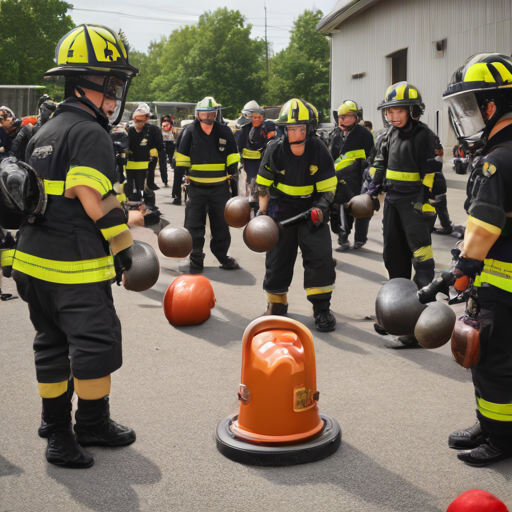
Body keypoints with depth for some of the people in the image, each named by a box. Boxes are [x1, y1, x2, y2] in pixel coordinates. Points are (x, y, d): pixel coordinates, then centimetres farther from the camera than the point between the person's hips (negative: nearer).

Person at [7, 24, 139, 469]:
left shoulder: (45, 133, 16)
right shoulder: (91, 135, -14)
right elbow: (95, 202, -21)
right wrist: (122, 244, -8)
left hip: (34, 263, 10)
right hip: (76, 269, -9)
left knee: (52, 343, 17)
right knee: (96, 342, 3)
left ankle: (56, 424, 29)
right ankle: (93, 425, 16)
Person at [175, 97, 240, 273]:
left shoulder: (225, 132, 3)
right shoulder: (189, 132, 0)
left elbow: (232, 159, 9)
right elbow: (181, 159, 3)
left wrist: (233, 179, 9)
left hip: (220, 188, 1)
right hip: (196, 187, -1)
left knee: (221, 225, 11)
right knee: (194, 226, 2)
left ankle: (222, 256, 26)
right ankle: (196, 259, 13)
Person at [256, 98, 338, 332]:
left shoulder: (319, 150, -13)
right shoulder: (275, 150, -11)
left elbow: (327, 189, -7)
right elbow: (263, 183, 1)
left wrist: (320, 207, -23)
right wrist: (262, 211, -4)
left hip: (311, 207, -1)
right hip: (281, 206, 1)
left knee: (320, 255, -11)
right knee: (277, 257, 7)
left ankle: (322, 308, 1)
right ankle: (276, 304, 26)